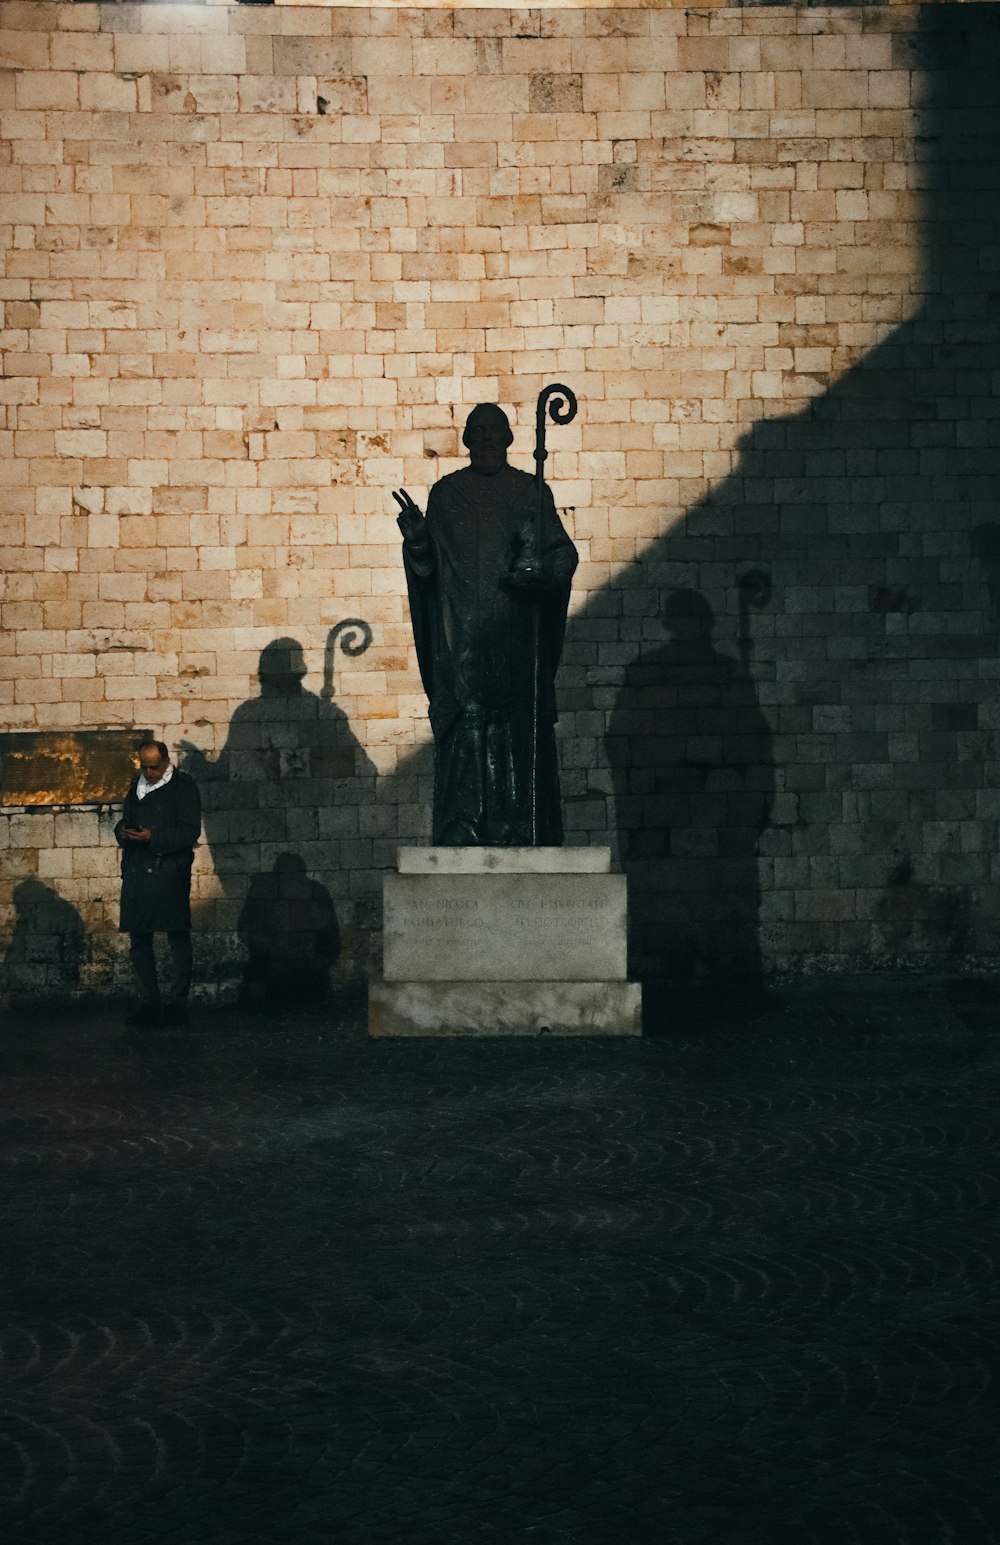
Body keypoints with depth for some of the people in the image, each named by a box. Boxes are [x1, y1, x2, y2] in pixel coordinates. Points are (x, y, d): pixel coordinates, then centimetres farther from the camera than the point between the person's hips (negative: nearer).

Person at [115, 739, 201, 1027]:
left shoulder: (183, 787, -2)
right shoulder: (137, 785, 17)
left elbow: (190, 831, -9)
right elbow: (125, 823, 23)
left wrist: (153, 838, -18)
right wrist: (124, 832, -1)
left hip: (170, 871, -6)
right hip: (136, 871, 6)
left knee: (177, 938, -4)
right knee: (138, 938, 6)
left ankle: (176, 1004, 0)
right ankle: (148, 1002, 13)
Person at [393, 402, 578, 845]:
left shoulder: (533, 493, 9)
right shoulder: (446, 493, 10)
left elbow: (563, 555, 3)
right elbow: (426, 567, 7)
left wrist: (537, 575, -17)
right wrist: (416, 538, -13)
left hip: (516, 641, 0)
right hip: (461, 641, 0)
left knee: (520, 740, -4)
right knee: (464, 741, -5)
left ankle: (521, 843, -1)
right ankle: (461, 843, -3)